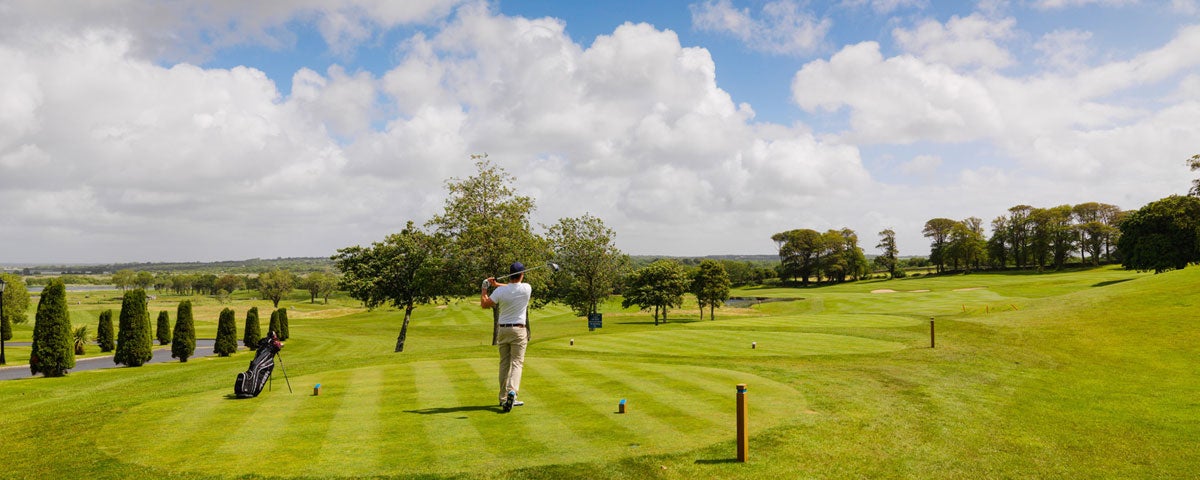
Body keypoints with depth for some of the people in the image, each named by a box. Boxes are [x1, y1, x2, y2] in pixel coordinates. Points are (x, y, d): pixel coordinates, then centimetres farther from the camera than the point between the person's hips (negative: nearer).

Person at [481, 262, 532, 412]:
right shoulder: (527, 288, -7)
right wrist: (497, 284, 11)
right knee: (517, 362, -2)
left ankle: (503, 398, 15)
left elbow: (484, 304, 1)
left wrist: (484, 288, 14)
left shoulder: (500, 291, -8)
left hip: (503, 330, 2)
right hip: (519, 330, -2)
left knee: (504, 363, 11)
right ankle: (512, 390, -26)